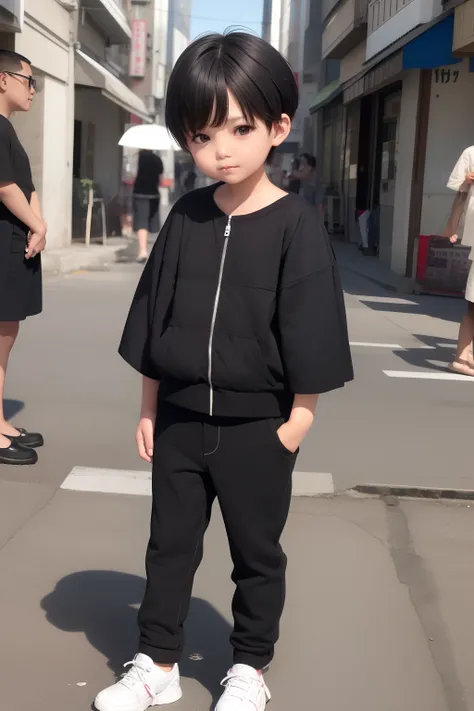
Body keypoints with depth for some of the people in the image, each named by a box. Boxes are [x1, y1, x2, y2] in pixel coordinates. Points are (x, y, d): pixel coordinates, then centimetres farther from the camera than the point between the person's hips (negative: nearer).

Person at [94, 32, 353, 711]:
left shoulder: (296, 225, -12)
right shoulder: (186, 217, 0)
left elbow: (311, 333, -10)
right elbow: (154, 319, 6)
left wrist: (297, 421, -11)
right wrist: (148, 409, 7)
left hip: (257, 430, -4)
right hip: (179, 423, 4)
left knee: (256, 554, 14)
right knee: (169, 546, 15)